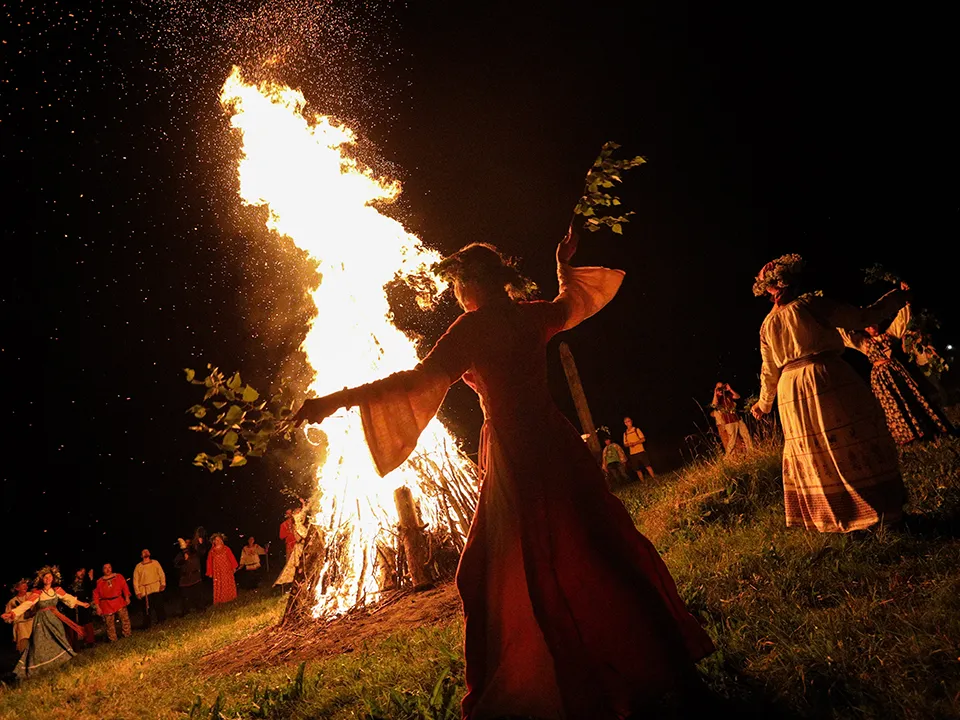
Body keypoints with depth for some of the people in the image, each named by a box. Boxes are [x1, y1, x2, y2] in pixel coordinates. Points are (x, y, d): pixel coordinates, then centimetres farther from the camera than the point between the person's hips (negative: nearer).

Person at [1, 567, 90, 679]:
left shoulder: (57, 589, -4)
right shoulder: (37, 593, -16)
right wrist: (12, 613, -40)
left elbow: (68, 598, 7)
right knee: (40, 645, -5)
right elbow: (26, 604, -26)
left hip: (54, 619, 4)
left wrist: (82, 604, 14)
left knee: (57, 642, 9)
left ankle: (59, 663, 22)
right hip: (42, 621, -4)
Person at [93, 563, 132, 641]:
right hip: (106, 605, -1)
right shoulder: (99, 582, 3)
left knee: (125, 619, -1)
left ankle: (127, 635, 12)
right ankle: (113, 640, 13)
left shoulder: (118, 577, 5)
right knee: (110, 624, 3)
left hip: (119, 602, 1)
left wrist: (127, 597, -8)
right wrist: (97, 607, -2)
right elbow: (96, 595, 4)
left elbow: (125, 587, 3)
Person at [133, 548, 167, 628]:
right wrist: (137, 592, -1)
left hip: (157, 588, 1)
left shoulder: (155, 562, 12)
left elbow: (161, 573, 7)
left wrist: (163, 583, -7)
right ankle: (147, 625, 6)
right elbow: (135, 580, 7)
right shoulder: (138, 566, 9)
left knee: (159, 606, -1)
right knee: (147, 609, -4)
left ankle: (162, 620, 14)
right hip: (145, 591, -1)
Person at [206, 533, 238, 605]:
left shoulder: (226, 548, 2)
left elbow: (231, 558, 3)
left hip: (227, 569, 0)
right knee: (218, 585, 0)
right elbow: (209, 562, 4)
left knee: (228, 584, 6)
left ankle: (230, 597, 17)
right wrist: (210, 573, 2)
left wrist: (234, 567, -1)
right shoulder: (212, 551, 2)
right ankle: (218, 600, 4)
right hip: (217, 571, 0)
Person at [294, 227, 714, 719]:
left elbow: (420, 379, -20)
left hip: (515, 453, -7)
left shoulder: (474, 326, -11)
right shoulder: (532, 316, 9)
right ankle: (660, 649, 31)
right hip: (557, 443, 7)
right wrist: (564, 265, 49)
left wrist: (340, 399, -20)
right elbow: (572, 303, 31)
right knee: (600, 548, 17)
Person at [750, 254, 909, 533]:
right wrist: (895, 298, 16)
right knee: (855, 445, 3)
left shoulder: (767, 325, 11)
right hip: (828, 381, -5)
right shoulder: (810, 304, -4)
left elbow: (769, 372, 14)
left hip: (792, 394, 5)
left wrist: (763, 404, 28)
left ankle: (833, 516, 21)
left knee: (812, 455, 12)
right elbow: (862, 318, 1)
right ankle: (883, 509, 8)